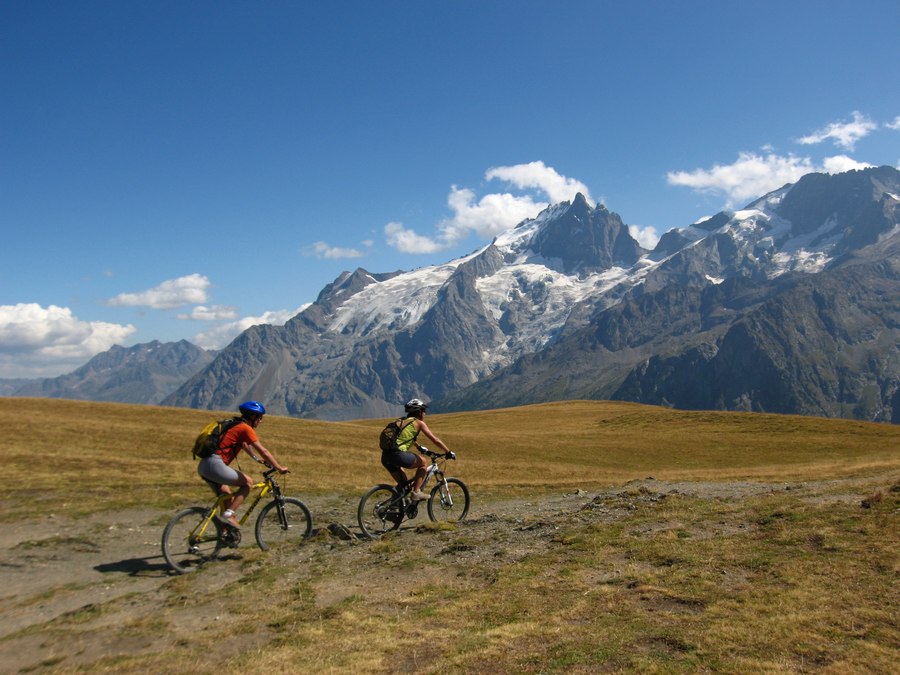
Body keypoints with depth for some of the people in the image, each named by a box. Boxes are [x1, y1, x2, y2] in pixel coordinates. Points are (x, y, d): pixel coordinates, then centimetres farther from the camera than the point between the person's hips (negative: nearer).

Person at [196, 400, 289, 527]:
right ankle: (228, 514, -4)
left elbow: (246, 446, 38)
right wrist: (279, 468, 0)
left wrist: (260, 460, 45)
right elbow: (263, 451, -7)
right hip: (215, 465, -9)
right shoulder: (246, 428, -7)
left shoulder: (236, 426, 21)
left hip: (204, 466, 9)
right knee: (248, 482, 1)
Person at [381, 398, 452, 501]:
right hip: (398, 454, -7)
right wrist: (449, 452, 13)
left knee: (403, 484, 26)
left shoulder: (402, 421, 25)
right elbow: (435, 440, 4)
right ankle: (416, 491, 6)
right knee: (424, 462, 14)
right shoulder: (418, 423, 5)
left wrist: (419, 447, 54)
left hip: (385, 457, 7)